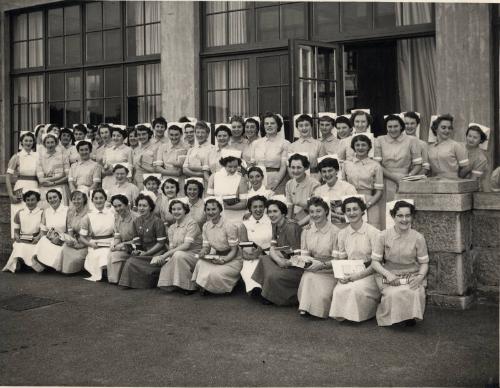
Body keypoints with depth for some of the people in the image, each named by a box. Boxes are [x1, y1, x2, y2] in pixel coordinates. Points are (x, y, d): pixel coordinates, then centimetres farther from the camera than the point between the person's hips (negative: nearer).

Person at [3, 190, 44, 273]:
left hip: (35, 242, -2)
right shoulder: (19, 213, 14)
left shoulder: (41, 213, 5)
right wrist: (16, 236, -5)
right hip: (21, 241, 2)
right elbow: (16, 230, 17)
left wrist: (38, 237, -18)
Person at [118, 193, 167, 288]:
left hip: (156, 252, -5)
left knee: (132, 262, -23)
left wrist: (146, 253, -13)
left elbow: (161, 243, -11)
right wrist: (137, 250, -8)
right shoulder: (136, 221, 10)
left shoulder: (157, 221, -9)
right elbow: (137, 240, 12)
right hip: (143, 250, 5)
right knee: (131, 262, -22)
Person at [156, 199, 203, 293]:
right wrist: (163, 257, -18)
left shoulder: (192, 224, -8)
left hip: (194, 255, -4)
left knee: (178, 255, -38)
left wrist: (165, 255, -23)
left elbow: (186, 245, -19)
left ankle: (190, 286, -22)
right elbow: (171, 247, 6)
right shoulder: (172, 228, 13)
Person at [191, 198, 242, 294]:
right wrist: (203, 252, -15)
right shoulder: (206, 226, 4)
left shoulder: (229, 226, -16)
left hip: (232, 260, -5)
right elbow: (206, 246, 9)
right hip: (216, 258, 5)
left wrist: (224, 259, -30)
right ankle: (203, 286, -5)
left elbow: (234, 250, -12)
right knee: (200, 263, -27)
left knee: (214, 273, -31)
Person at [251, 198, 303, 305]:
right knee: (264, 259, -6)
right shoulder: (275, 226, 7)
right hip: (285, 261, 9)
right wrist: (279, 260, -17)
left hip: (297, 267, -8)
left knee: (274, 276, -25)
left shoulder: (291, 227, -20)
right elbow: (272, 250, 1)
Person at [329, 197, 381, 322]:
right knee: (339, 290, -28)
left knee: (356, 289, -33)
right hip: (349, 274, 3)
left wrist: (357, 275, -17)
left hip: (368, 274, -3)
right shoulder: (342, 234, 9)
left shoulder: (373, 232, -7)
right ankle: (342, 314, -3)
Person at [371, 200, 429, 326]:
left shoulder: (418, 238, -2)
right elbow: (375, 261, -1)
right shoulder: (384, 236, -4)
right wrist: (387, 274, -18)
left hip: (412, 277, 1)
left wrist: (420, 276, -16)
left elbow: (424, 263, 5)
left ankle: (410, 316, 3)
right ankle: (390, 317, 2)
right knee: (394, 294, -31)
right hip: (389, 277, -1)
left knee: (414, 294, -31)